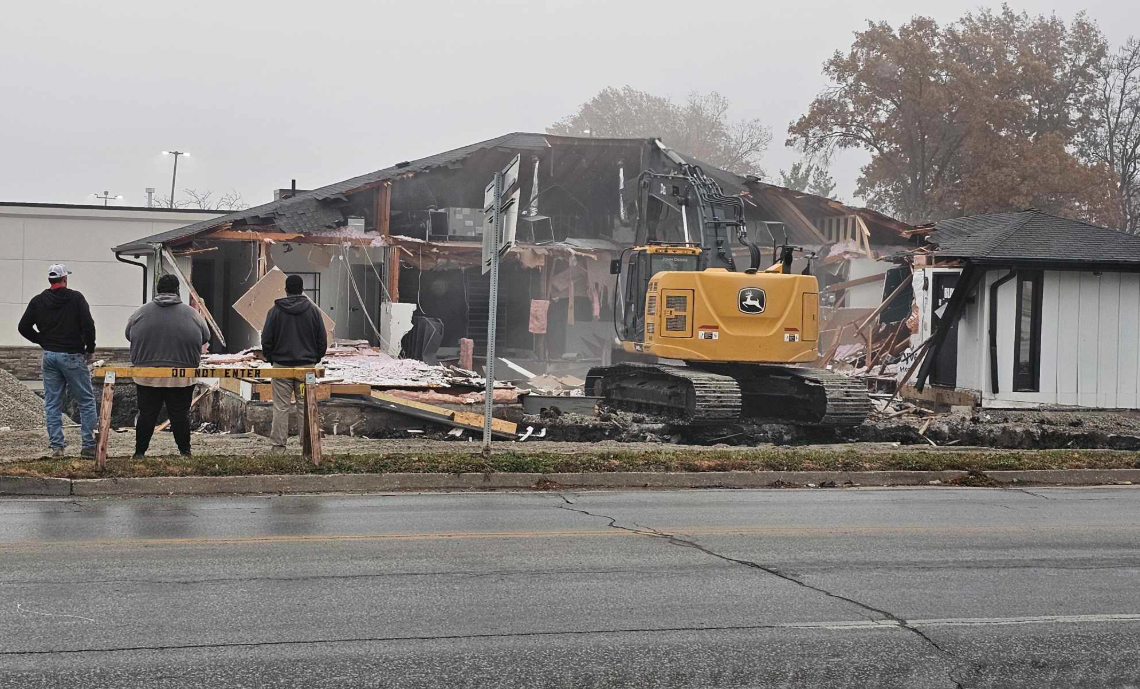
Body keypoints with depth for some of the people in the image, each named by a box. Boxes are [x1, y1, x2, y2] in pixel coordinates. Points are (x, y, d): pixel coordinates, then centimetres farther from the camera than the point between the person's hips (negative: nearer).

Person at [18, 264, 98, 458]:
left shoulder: (37, 301, 4)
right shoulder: (75, 298, -7)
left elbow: (24, 327, 5)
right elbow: (88, 325, -14)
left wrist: (43, 341, 15)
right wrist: (90, 349, -1)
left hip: (49, 356, 4)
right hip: (72, 356, -4)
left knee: (52, 404, 9)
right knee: (86, 401, 3)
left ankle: (56, 446, 6)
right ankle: (89, 446, -1)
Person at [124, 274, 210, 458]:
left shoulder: (141, 312, 5)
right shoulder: (191, 314, 3)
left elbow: (128, 334, 15)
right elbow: (205, 339, 12)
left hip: (147, 375, 1)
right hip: (181, 377, -1)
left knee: (147, 414, 8)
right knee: (180, 415, 7)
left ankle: (140, 452, 12)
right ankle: (184, 451, 12)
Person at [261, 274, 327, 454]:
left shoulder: (275, 311, -2)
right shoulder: (313, 310, 0)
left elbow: (266, 339, 0)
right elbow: (322, 339, 3)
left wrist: (269, 358, 15)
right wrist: (316, 358, 17)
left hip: (281, 365, -1)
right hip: (307, 365, 1)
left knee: (281, 407, 1)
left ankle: (279, 445, 2)